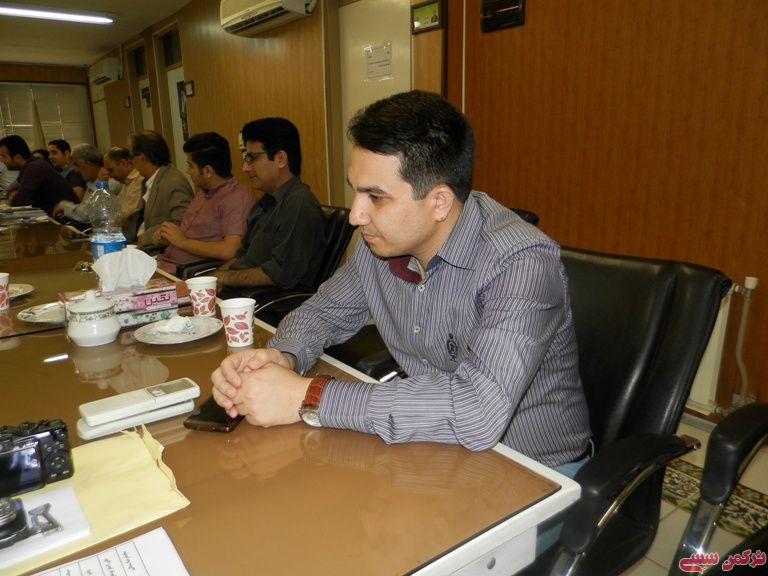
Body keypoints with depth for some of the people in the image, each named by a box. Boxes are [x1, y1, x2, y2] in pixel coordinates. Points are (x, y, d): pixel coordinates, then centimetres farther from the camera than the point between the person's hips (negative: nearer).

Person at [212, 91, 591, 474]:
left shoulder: (523, 265, -27)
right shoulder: (381, 239, -7)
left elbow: (478, 410, -38)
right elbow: (323, 312, 7)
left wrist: (306, 398, -32)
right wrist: (282, 357, -16)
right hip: (433, 450, 5)